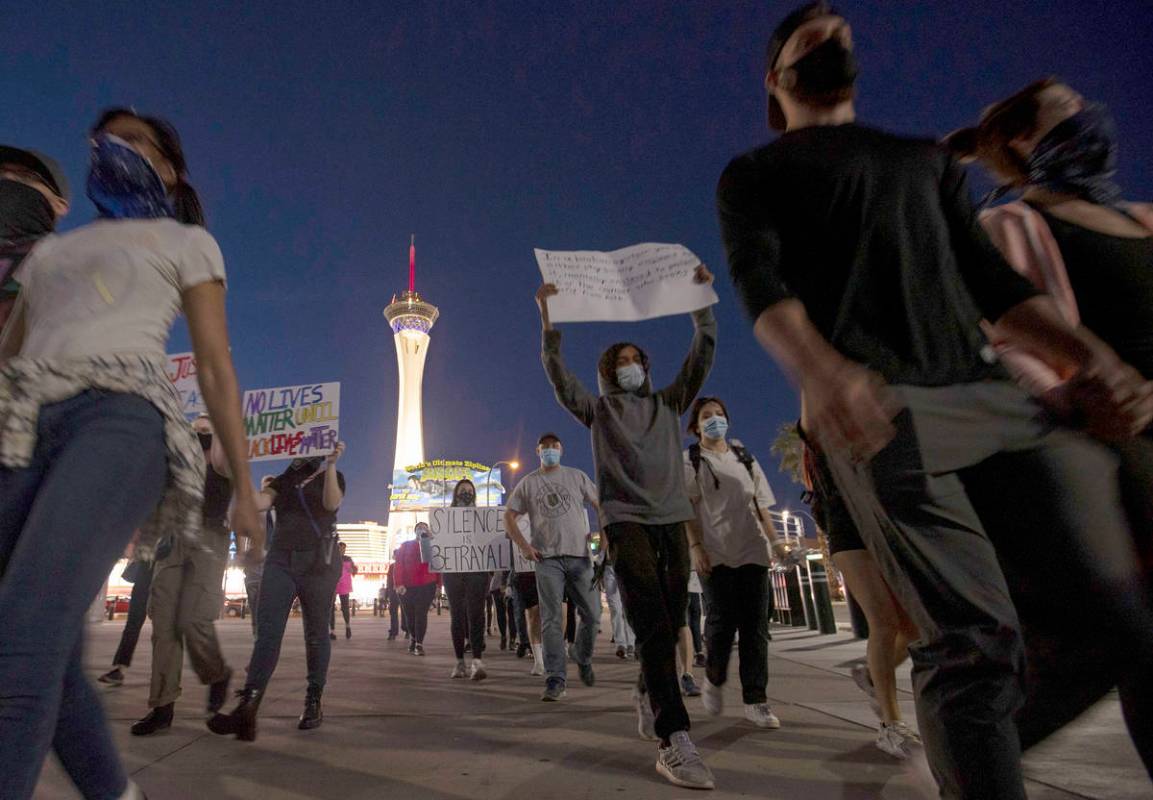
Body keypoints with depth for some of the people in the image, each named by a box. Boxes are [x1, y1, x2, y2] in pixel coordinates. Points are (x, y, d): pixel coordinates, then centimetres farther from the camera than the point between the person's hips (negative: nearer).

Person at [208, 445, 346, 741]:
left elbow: (331, 503, -13)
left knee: (316, 633, 2)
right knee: (267, 629, -11)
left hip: (318, 560, -3)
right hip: (281, 558, 3)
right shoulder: (284, 479, 18)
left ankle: (314, 703, 11)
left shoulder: (333, 476, 9)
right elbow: (260, 502, 0)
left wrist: (331, 464, -23)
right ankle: (247, 708, -20)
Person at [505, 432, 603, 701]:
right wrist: (524, 546, -2)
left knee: (592, 615, 4)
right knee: (551, 620, -4)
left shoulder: (576, 476, 10)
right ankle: (556, 679, 1)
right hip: (547, 558, -1)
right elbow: (509, 517, 9)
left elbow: (600, 505, 12)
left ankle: (583, 658, 31)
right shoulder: (527, 483, 9)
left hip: (580, 556, 1)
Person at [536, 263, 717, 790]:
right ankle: (674, 741, -18)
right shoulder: (598, 410, 12)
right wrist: (547, 319, -9)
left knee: (670, 623, 6)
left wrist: (703, 300, 4)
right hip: (626, 521, -4)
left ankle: (647, 698, 31)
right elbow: (558, 375, 0)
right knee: (652, 625, -16)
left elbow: (702, 357, 11)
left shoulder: (668, 404, 19)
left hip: (672, 520, 4)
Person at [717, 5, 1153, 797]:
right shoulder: (753, 175, 17)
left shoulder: (926, 158, 31)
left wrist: (1088, 355, 4)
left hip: (992, 390, 6)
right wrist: (823, 370, -24)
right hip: (875, 404, -5)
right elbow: (759, 283, -3)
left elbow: (991, 277, 22)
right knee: (974, 637, -15)